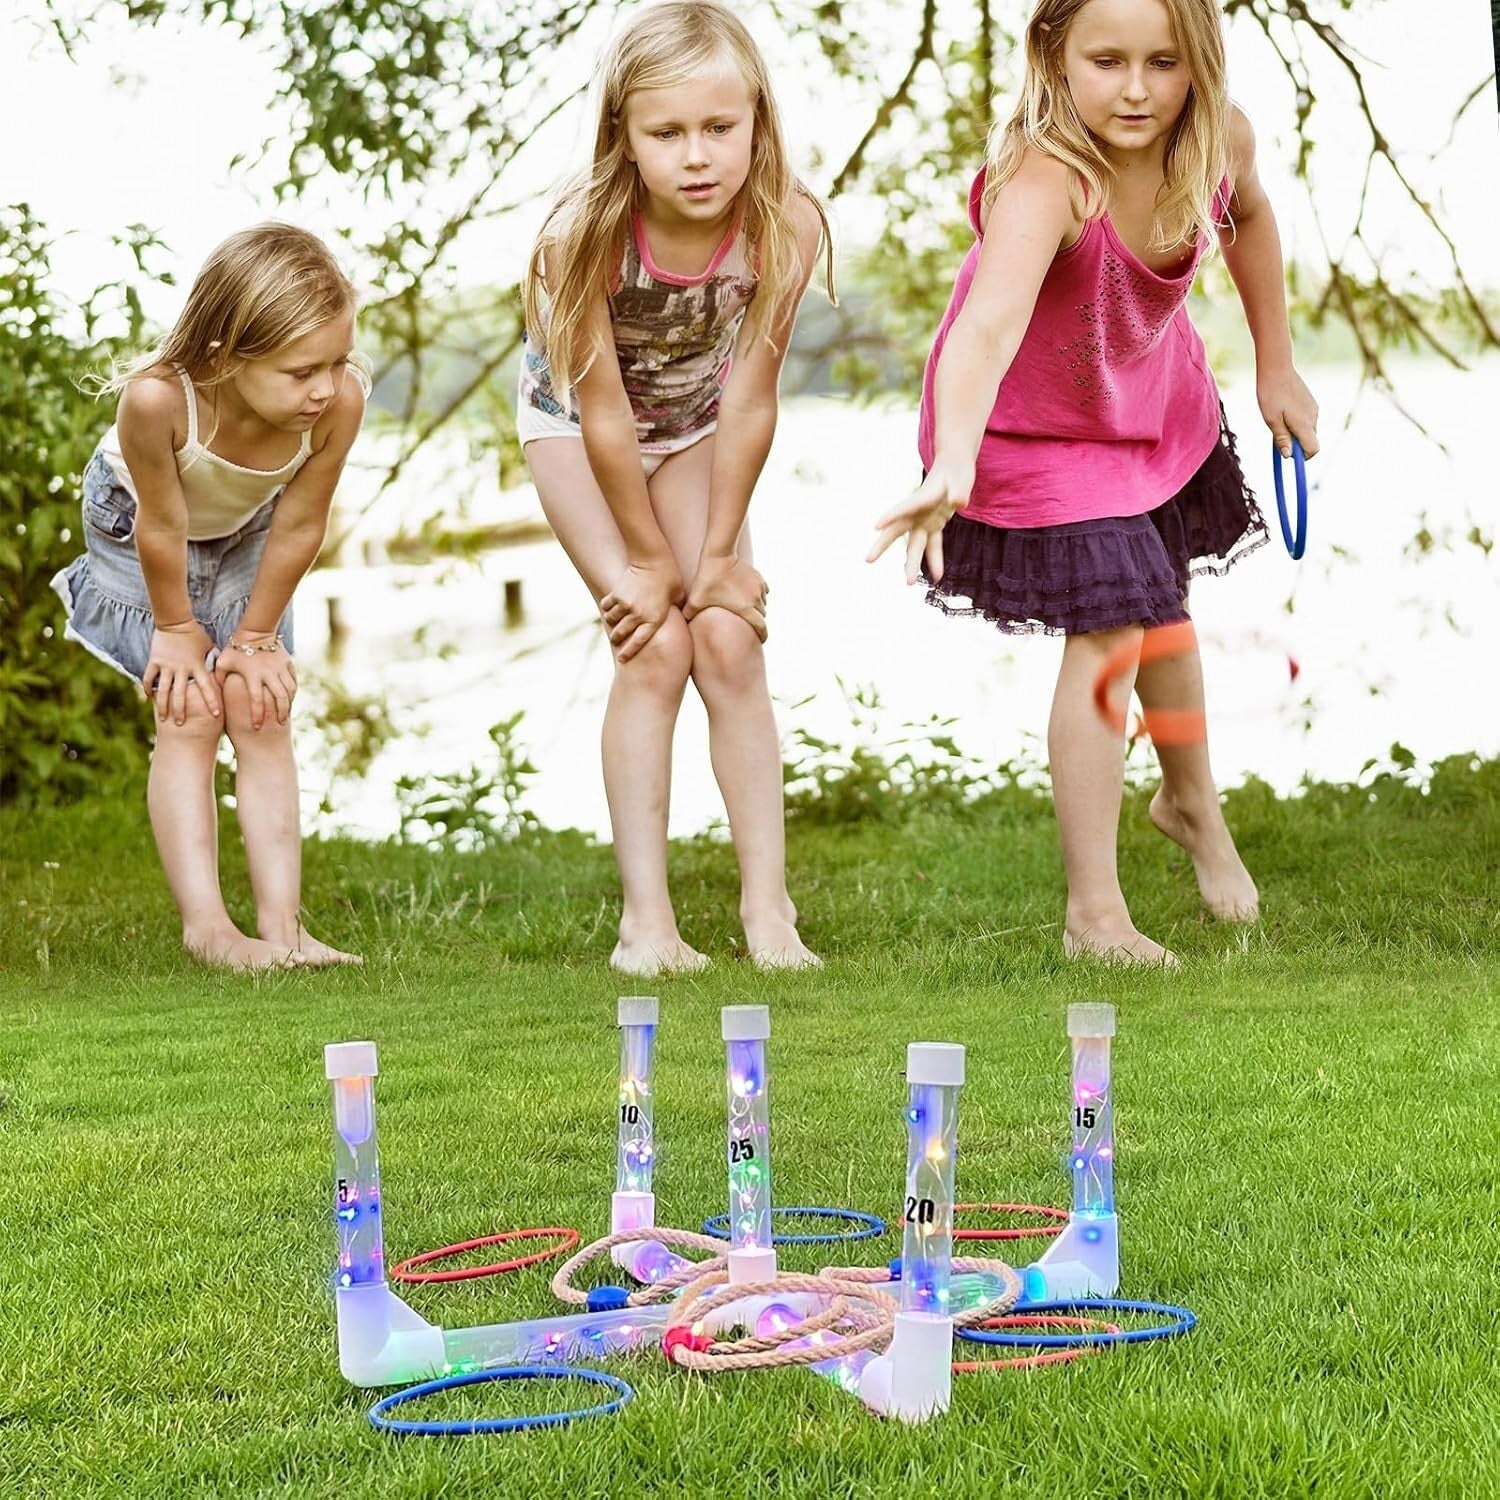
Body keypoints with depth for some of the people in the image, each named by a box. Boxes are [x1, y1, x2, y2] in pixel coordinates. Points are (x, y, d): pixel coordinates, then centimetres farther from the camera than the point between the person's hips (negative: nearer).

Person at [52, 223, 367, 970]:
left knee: (261, 710, -3)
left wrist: (254, 637, -10)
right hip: (133, 527, -3)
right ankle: (205, 924, -9)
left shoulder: (339, 402, -37)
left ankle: (281, 921, -4)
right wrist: (177, 629, -13)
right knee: (189, 714, -9)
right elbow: (162, 529, -28)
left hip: (244, 537, 3)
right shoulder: (157, 398, -46)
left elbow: (298, 526, -21)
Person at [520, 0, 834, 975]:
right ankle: (646, 915, -7)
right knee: (653, 648, -13)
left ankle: (767, 905, -3)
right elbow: (603, 414, -26)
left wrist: (718, 555, -14)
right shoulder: (585, 233, -36)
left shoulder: (785, 225, -30)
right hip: (574, 423, -2)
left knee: (729, 641, -9)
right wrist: (652, 561, -16)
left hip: (695, 425, 2)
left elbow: (750, 401, -21)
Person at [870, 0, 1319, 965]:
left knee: (1163, 597, 24)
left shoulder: (1220, 137, -22)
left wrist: (1276, 367, 9)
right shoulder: (1044, 184, -42)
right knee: (1107, 631, -15)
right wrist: (953, 467, -75)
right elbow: (990, 321, -59)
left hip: (1156, 397, 6)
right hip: (1034, 425, -6)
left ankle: (1193, 802, 52)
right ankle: (1093, 912, -2)